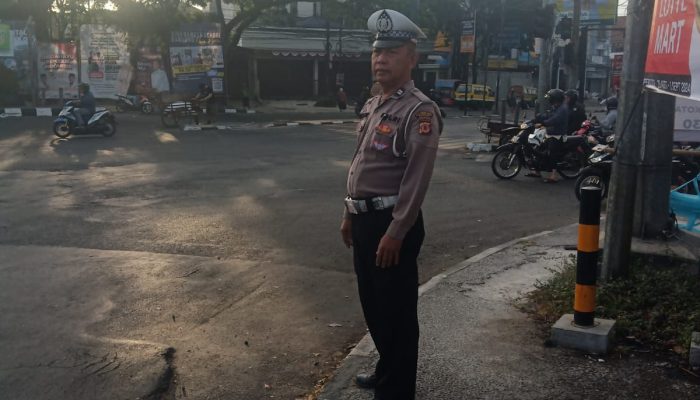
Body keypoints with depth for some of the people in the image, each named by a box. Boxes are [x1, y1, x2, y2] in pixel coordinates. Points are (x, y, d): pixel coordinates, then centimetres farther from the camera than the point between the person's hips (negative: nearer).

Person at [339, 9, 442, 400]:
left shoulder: (420, 111, -15)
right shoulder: (373, 105, 13)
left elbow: (417, 178, -20)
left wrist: (395, 233, -22)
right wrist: (350, 214, 19)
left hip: (392, 223, -9)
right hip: (365, 219, 9)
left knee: (396, 309, 4)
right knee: (372, 303, 21)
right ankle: (386, 368, 41)